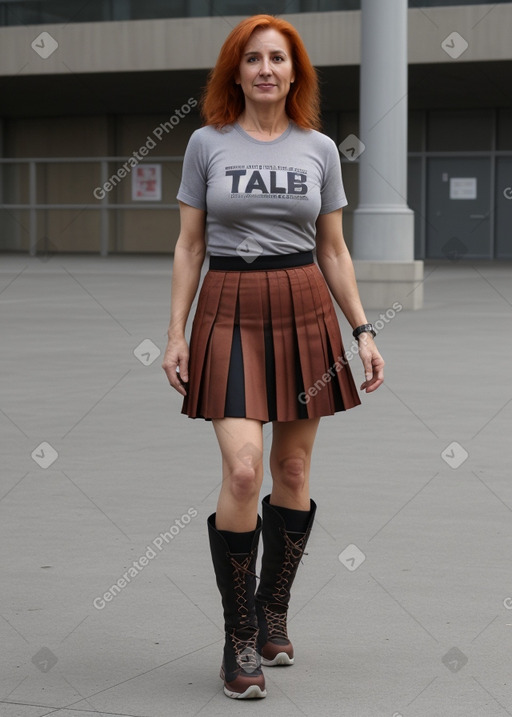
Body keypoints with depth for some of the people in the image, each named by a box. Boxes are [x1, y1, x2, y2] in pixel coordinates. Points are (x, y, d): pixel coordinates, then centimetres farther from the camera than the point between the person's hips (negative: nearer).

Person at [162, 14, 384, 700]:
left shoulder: (320, 148, 7)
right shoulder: (207, 144, 3)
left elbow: (334, 250, 11)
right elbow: (189, 245, 4)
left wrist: (363, 331, 6)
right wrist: (175, 333, -1)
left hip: (304, 310, 3)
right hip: (231, 311, -2)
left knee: (293, 471, 6)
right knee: (243, 470, -15)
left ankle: (274, 614, 22)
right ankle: (240, 639, -5)